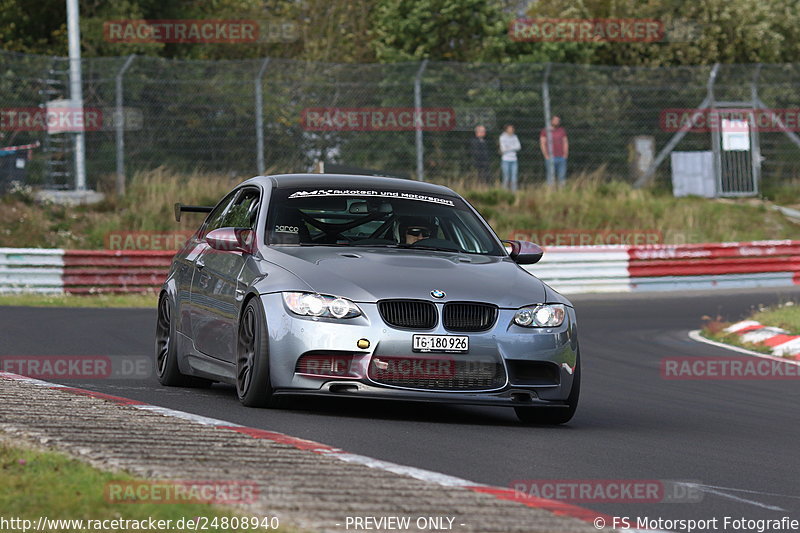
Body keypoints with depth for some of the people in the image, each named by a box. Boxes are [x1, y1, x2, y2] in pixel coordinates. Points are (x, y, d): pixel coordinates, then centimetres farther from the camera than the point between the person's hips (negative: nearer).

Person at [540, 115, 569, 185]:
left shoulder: (562, 131, 14)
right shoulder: (545, 131, 4)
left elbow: (565, 142, 15)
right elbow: (542, 143, -1)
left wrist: (565, 154, 2)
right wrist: (546, 156, -9)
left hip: (562, 158, 3)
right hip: (551, 158, -3)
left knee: (562, 177, 0)